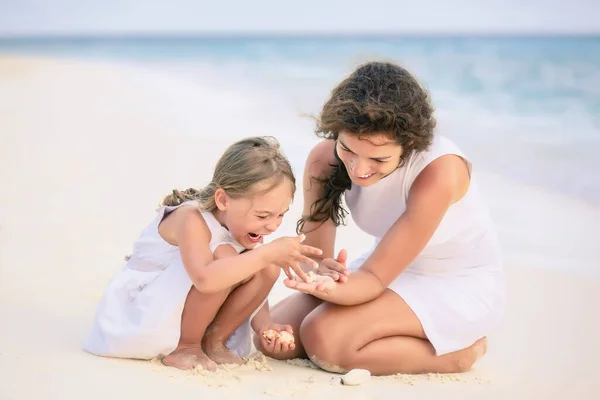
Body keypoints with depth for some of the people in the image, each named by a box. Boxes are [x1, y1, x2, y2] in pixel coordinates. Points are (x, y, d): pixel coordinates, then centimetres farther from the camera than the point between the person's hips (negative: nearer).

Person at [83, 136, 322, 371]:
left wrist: (264, 324, -20)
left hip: (177, 315, 7)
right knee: (222, 256, -31)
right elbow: (205, 279, -47)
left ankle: (213, 341, -1)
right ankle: (183, 347, -14)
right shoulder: (191, 220, -29)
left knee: (267, 270, -10)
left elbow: (254, 288, 0)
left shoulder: (246, 227, -4)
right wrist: (268, 253, -44)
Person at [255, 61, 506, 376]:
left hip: (460, 286, -6)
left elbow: (375, 277, -30)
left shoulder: (440, 170, -32)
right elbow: (313, 252, -13)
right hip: (391, 269, 6)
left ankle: (458, 351, -6)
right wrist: (321, 273, -38)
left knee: (324, 338, -26)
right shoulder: (324, 159, -17)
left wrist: (330, 290, -52)